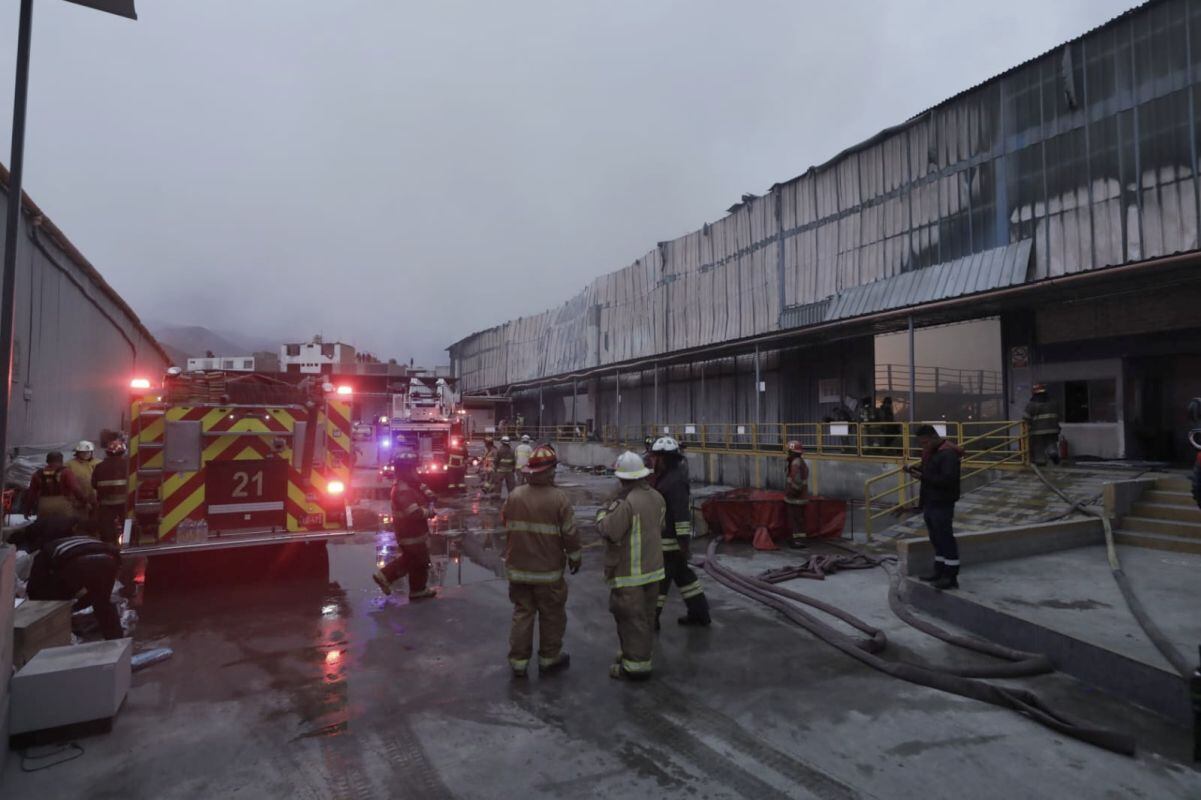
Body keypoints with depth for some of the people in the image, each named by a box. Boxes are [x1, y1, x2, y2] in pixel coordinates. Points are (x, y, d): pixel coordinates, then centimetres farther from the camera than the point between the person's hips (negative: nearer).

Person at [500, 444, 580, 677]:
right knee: (552, 616, 14)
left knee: (522, 614, 15)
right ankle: (548, 658, 26)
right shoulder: (558, 498, -17)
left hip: (518, 568, 4)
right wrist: (575, 557, 3)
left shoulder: (514, 495, -6)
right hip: (548, 570, -3)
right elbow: (570, 533, -12)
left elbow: (505, 522, 10)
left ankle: (518, 661, 21)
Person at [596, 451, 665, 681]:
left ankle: (635, 665, 9)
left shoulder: (626, 503, -25)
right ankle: (641, 655, 34)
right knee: (646, 614, 19)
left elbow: (608, 532, -21)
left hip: (629, 572, -8)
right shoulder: (657, 497, 1)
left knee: (630, 617, 2)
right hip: (653, 567, 8)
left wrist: (602, 514, -2)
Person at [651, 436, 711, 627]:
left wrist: (684, 541, -24)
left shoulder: (675, 480, -22)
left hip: (670, 540, -10)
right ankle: (700, 613, 27)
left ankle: (651, 618, 13)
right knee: (683, 574, 18)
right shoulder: (668, 476, 10)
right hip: (670, 537, 10)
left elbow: (682, 513, -25)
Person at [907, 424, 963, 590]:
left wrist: (923, 476, -25)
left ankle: (951, 578, 2)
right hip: (930, 503, 10)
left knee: (946, 539, -4)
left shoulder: (948, 454, -17)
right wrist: (916, 469, 3)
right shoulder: (931, 452, 14)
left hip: (942, 505, -10)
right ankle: (940, 572, 24)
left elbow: (947, 480, -26)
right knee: (936, 539, 15)